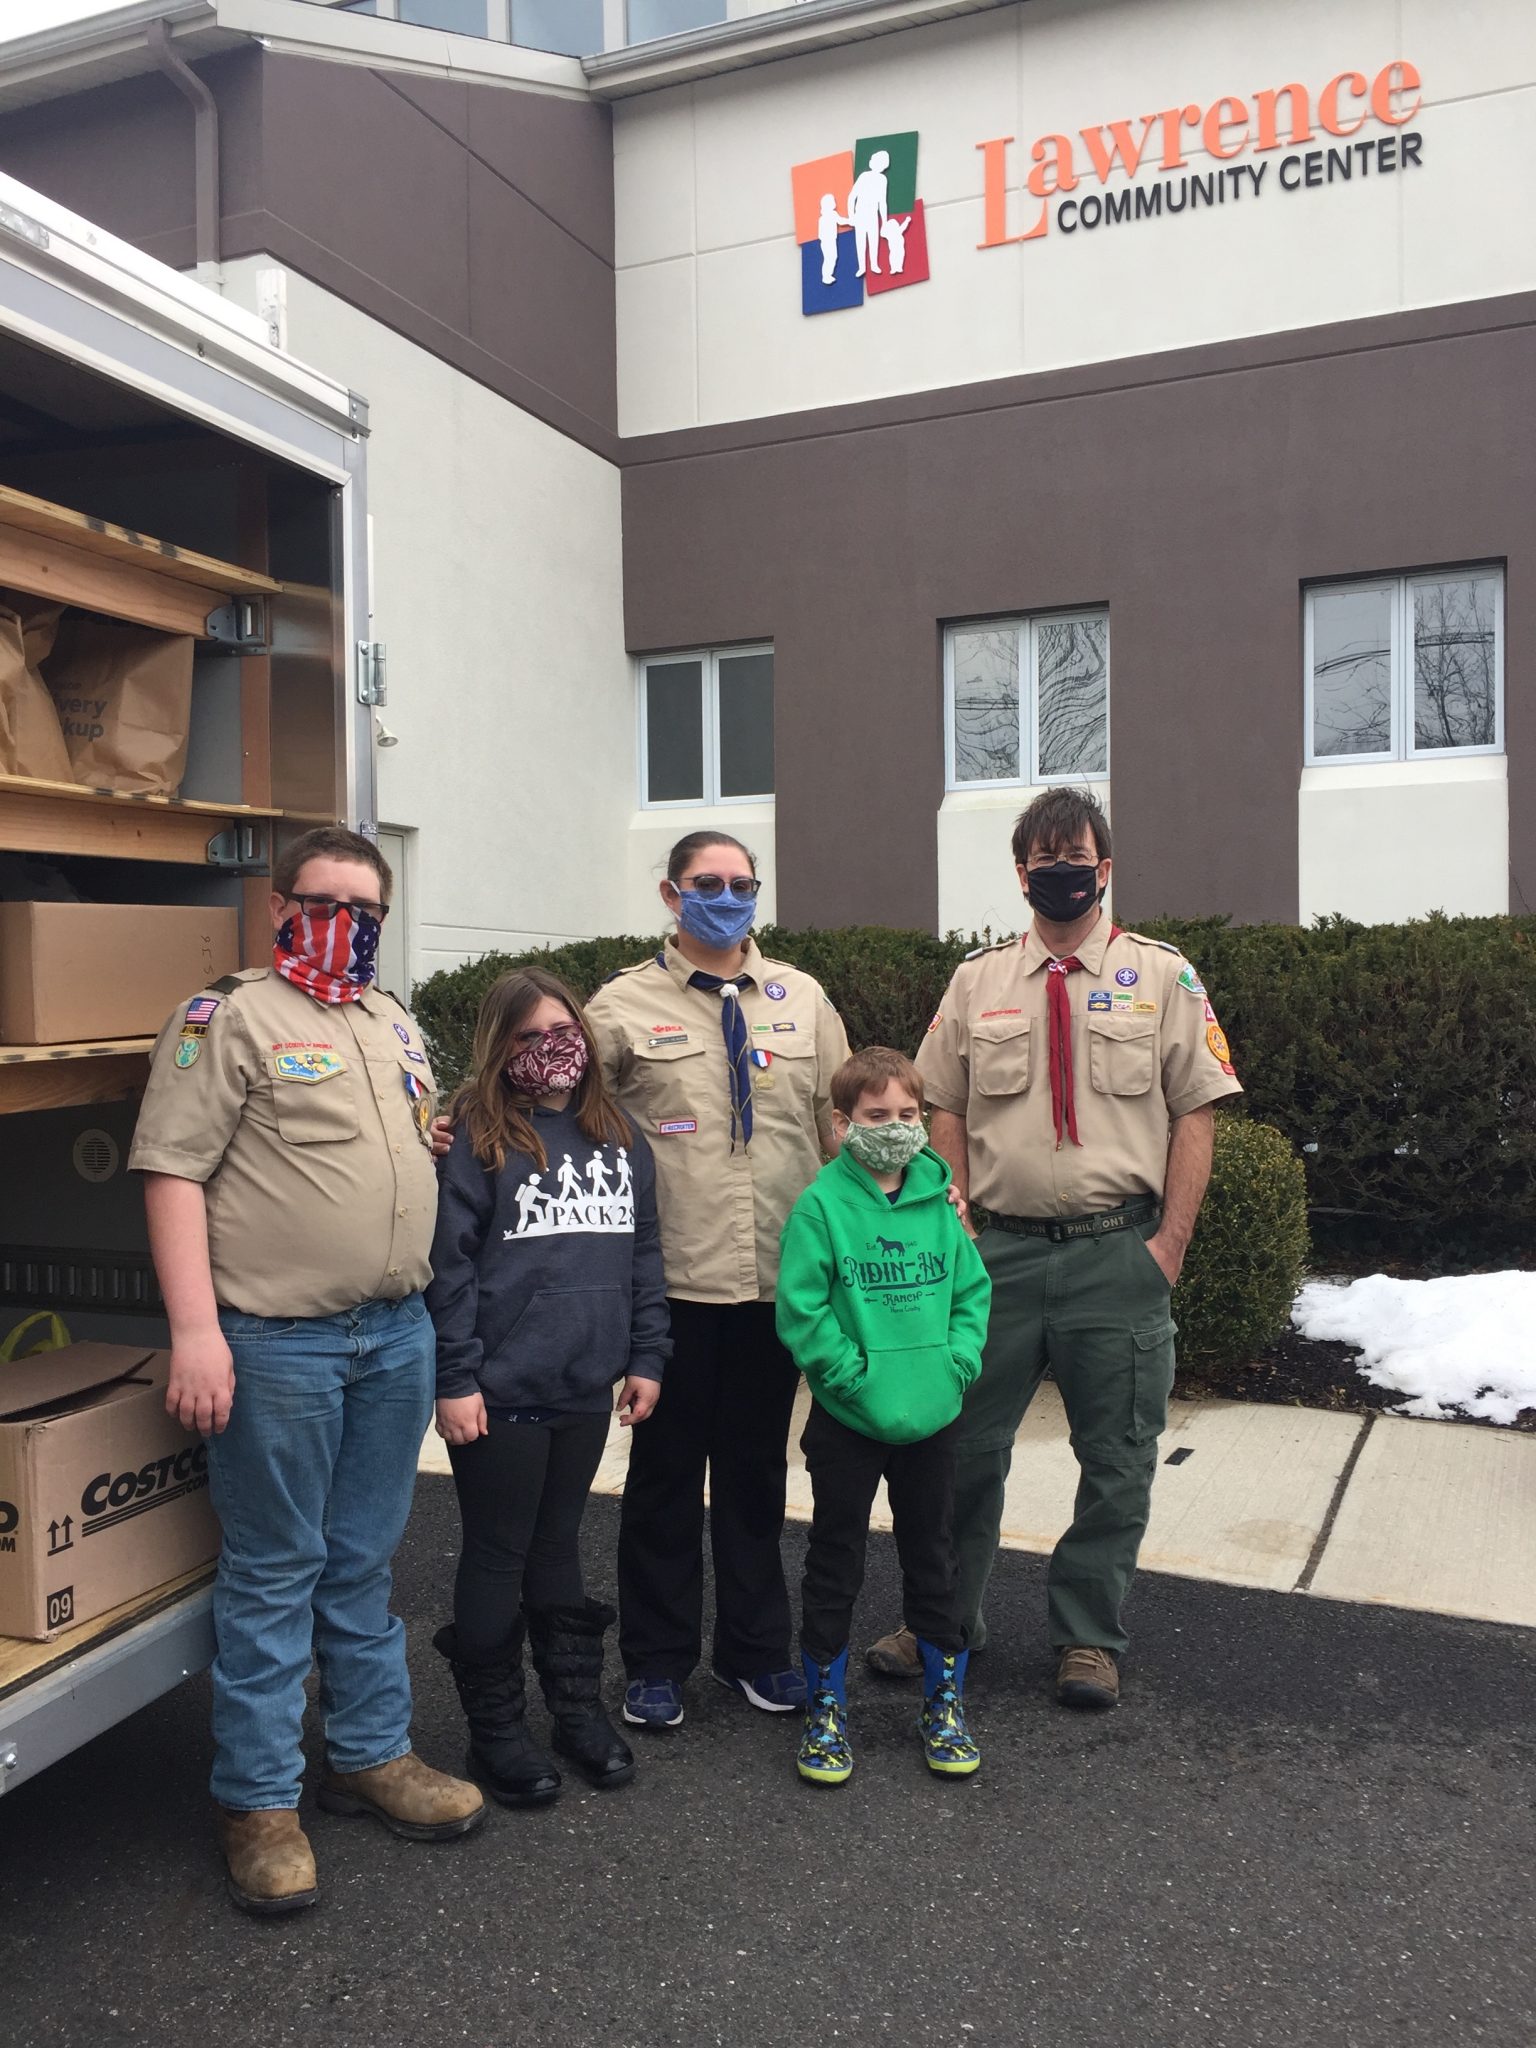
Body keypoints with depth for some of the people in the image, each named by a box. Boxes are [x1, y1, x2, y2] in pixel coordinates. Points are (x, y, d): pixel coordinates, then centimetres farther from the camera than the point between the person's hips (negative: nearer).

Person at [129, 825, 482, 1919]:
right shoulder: (229, 1017, -7)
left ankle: (372, 1754, 32)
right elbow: (174, 1170, -13)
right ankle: (260, 1799, 20)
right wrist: (196, 1329, -20)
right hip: (277, 1342, -6)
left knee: (364, 1561, 17)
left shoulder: (396, 1023, 15)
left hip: (397, 1335, 6)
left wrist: (425, 1304, 17)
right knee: (274, 1571, 5)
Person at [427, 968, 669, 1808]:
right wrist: (454, 1378, -14)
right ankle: (495, 1729, 25)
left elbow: (644, 1255, 12)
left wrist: (646, 1357, 8)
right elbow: (447, 1265, -12)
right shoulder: (477, 1138, -9)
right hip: (500, 1393, -5)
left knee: (558, 1547, 19)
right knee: (497, 1556, 9)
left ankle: (578, 1704, 33)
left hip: (587, 1391, 5)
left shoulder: (618, 1138, 8)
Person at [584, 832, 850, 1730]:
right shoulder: (625, 1004, -1)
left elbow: (843, 1121, 11)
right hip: (673, 1279, -2)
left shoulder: (802, 998, 8)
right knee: (666, 1467, 9)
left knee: (758, 1465, 15)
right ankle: (659, 1660, 27)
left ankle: (757, 1650, 32)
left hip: (779, 1276, 3)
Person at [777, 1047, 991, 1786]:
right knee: (835, 1565, 12)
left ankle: (945, 1702, 34)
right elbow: (800, 1310, -15)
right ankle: (825, 1709, 28)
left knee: (933, 1558, 18)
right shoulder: (822, 1204, -13)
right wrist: (856, 1377, -17)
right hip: (848, 1421, -3)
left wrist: (957, 1361, -7)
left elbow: (972, 1289, 5)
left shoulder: (938, 1203, 0)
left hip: (931, 1418, 4)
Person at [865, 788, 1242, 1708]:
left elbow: (1195, 1114, 0)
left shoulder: (1162, 976, 2)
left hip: (1120, 1253, -1)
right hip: (1002, 1248, 2)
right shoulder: (978, 981, 8)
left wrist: (1170, 1242, -7)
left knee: (1116, 1458, 9)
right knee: (967, 1444, 10)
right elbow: (947, 1112, 9)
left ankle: (1088, 1635, 28)